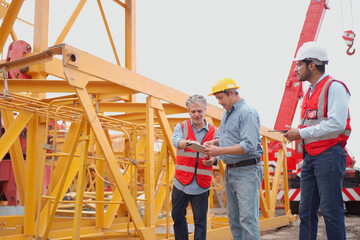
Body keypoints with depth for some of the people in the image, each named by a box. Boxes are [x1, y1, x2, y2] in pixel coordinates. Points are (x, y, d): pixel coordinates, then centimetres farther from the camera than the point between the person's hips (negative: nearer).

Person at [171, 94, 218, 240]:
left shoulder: (213, 131, 5)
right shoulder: (181, 127, 3)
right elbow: (176, 141, -19)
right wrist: (189, 142, -40)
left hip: (201, 185, -1)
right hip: (181, 182, 1)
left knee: (200, 221, 3)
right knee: (178, 216, 14)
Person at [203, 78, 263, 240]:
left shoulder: (247, 113, -14)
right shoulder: (227, 113, 16)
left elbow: (249, 146, -23)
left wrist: (220, 151, -22)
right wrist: (215, 142, 6)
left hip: (247, 171, -9)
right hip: (230, 170, 10)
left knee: (247, 218, -9)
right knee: (233, 217, 13)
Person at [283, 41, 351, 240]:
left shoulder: (334, 87, -7)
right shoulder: (310, 93, 20)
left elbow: (337, 124, -19)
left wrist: (302, 133, -15)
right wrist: (295, 133, 8)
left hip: (328, 155, -9)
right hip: (310, 156, 9)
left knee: (331, 210, -4)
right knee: (306, 210, 9)